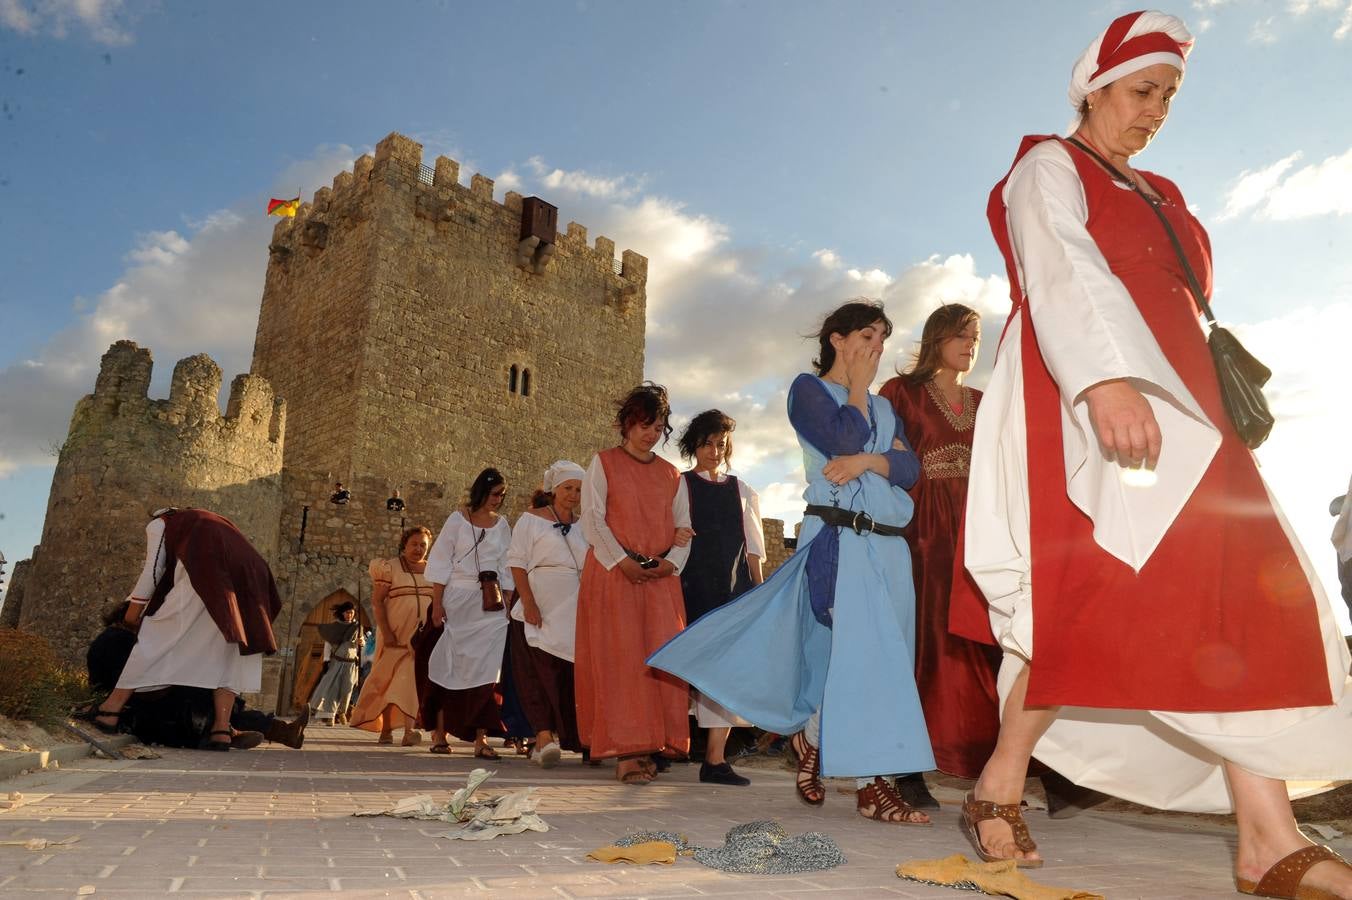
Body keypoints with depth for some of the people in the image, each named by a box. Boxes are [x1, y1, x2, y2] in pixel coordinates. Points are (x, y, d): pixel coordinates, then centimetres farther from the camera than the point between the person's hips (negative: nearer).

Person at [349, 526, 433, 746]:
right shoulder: (389, 568, -1)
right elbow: (377, 601, -5)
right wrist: (386, 633, -13)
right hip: (395, 636, -2)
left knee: (413, 681, -9)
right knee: (388, 681, 4)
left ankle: (409, 729, -16)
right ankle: (385, 730, 15)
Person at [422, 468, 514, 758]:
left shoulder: (502, 525, 9)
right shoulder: (458, 519, 0)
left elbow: (506, 569, 12)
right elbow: (440, 563, -1)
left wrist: (507, 605, 5)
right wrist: (437, 603, -7)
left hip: (491, 606, 2)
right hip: (457, 600, -2)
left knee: (486, 669, -6)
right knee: (451, 666, 4)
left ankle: (481, 739, -6)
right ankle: (439, 732, 17)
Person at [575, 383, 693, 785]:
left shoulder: (672, 475, 17)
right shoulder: (603, 463, 6)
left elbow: (684, 527, 13)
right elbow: (592, 518, -3)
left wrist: (671, 561, -6)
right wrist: (622, 561, -14)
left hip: (661, 579, 4)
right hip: (613, 575, -3)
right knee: (619, 659, -7)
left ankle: (649, 746, 4)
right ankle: (624, 751, -5)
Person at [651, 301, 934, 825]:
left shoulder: (883, 407, 23)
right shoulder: (809, 389, 5)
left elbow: (910, 467, 7)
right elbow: (843, 439, -14)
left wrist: (867, 461, -12)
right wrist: (857, 385, 0)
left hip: (888, 544, 7)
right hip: (838, 539, -7)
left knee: (879, 658, 7)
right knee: (860, 653, -13)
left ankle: (811, 738, 26)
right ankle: (871, 786, -7)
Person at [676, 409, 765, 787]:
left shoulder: (741, 490, 17)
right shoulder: (679, 485, 8)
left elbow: (752, 547, 16)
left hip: (734, 588, 3)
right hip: (693, 585, -3)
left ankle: (715, 759, 1)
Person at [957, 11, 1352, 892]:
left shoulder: (1152, 195, 31)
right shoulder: (1049, 168, 6)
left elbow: (1174, 307, 26)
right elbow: (1059, 269, -14)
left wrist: (1222, 404, 14)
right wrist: (1106, 379, -29)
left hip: (1170, 398, 9)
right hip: (1090, 399, -8)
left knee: (1234, 595, -3)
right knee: (1103, 591, -19)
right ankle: (999, 785, -5)